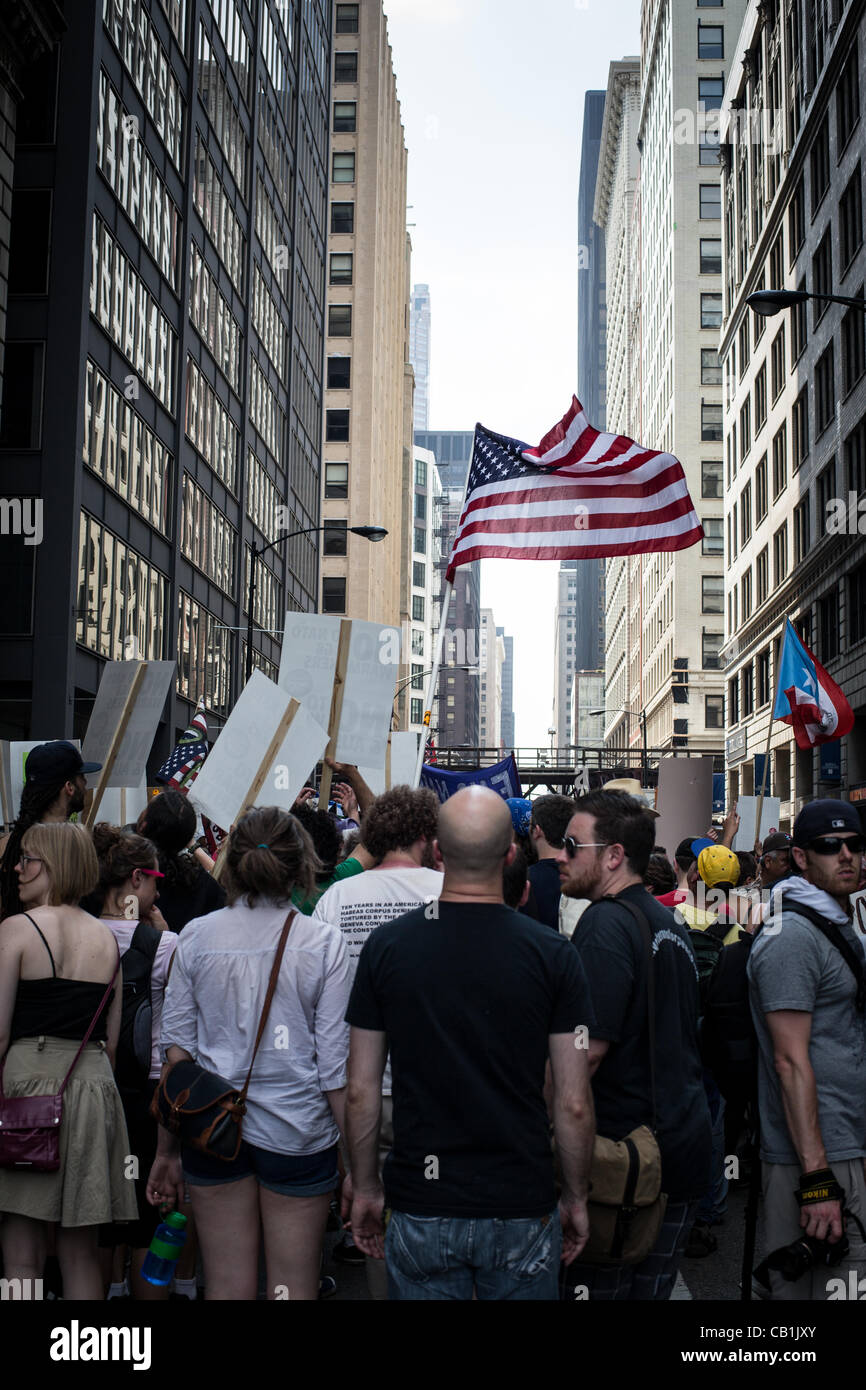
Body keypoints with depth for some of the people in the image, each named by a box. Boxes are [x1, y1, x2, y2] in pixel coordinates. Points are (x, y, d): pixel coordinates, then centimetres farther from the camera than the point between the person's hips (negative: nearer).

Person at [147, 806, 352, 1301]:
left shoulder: (196, 936, -2)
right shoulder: (325, 944, -8)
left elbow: (177, 1052, 2)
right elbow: (335, 1062, -8)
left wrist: (167, 1150, 11)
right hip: (297, 1130, -2)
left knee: (226, 1285, 12)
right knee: (294, 1289, 9)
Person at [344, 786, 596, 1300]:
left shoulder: (386, 946, -7)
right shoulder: (552, 953, -11)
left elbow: (361, 1093, -2)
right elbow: (574, 1104, -8)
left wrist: (365, 1188, 11)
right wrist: (577, 1198, 7)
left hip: (421, 1209, 1)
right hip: (522, 1208, -1)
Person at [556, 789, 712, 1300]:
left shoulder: (607, 923, -17)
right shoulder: (670, 921, 12)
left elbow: (588, 1048, -23)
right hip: (686, 1140, 9)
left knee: (598, 1285, 3)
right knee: (653, 1288, 16)